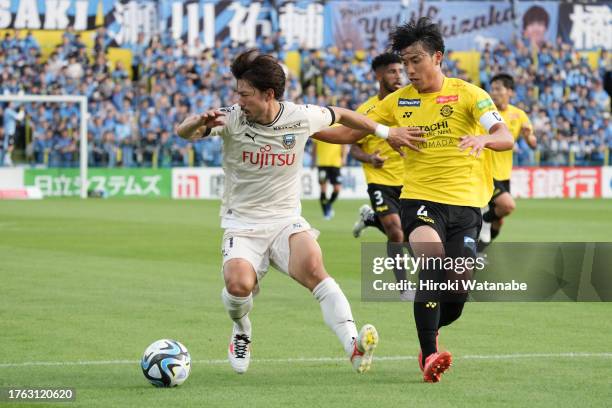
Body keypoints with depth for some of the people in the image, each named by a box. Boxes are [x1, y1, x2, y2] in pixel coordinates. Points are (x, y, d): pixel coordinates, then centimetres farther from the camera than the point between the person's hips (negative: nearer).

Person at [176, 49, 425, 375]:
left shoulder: (301, 117, -4)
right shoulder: (232, 119, -8)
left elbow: (340, 115, 17)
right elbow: (183, 132, -20)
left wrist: (387, 132, 25)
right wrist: (199, 122, -44)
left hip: (287, 222, 0)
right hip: (242, 224, 0)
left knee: (312, 267, -31)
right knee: (238, 284, -28)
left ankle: (353, 347, -38)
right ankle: (241, 333, 8)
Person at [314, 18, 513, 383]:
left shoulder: (467, 93, 0)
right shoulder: (399, 101, 9)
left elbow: (506, 138, -12)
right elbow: (351, 130, 14)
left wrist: (483, 139, -34)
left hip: (465, 202, 0)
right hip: (420, 199, 0)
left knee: (455, 299, -2)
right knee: (432, 260, -30)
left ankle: (430, 332, 33)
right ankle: (429, 355, -28)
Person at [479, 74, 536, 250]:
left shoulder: (519, 115, 2)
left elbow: (533, 145, 6)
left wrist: (528, 135, -16)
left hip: (504, 174, 5)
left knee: (498, 222, 10)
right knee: (508, 204, -24)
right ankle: (485, 221, 5)